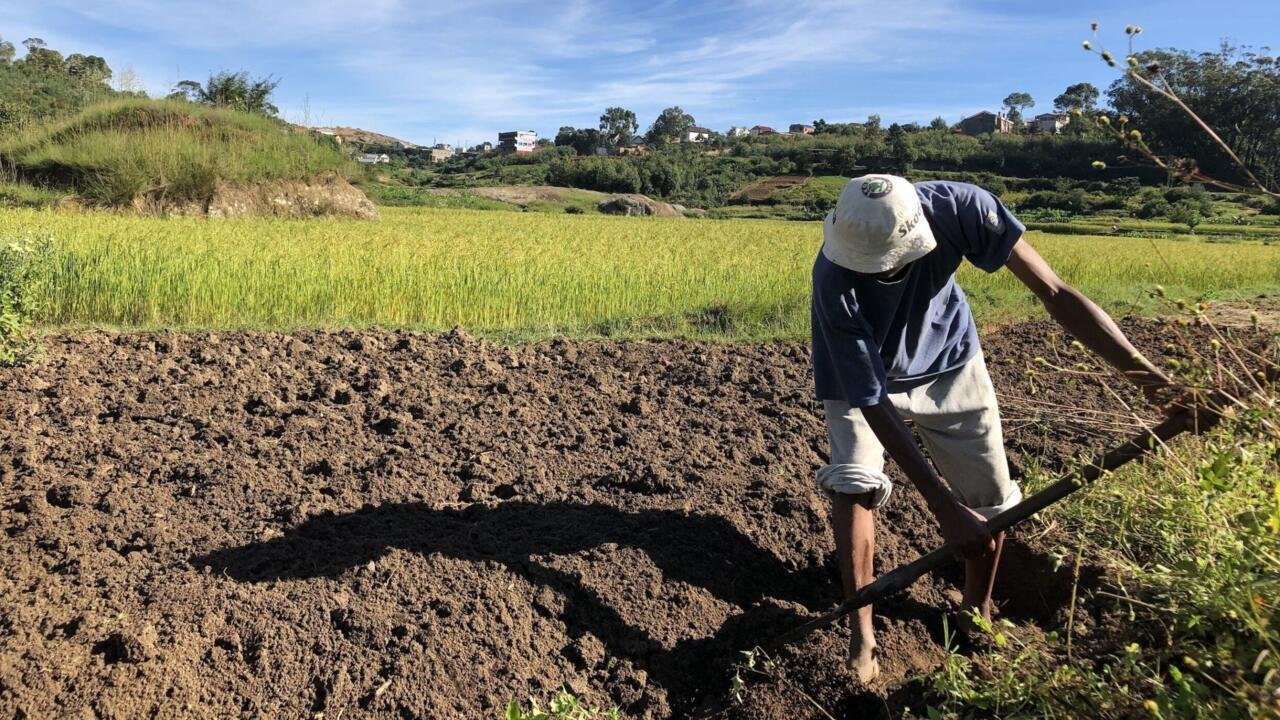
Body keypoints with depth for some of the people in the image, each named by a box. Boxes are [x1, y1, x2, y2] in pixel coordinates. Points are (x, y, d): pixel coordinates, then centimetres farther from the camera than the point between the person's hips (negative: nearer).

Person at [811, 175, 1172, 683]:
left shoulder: (960, 208, -35)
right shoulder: (835, 280, -40)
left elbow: (1054, 293, -29)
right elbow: (870, 401, -36)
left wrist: (1153, 379, -37)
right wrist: (945, 508, -38)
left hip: (947, 361, 3)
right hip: (862, 374, -2)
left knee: (991, 498, 3)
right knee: (854, 481, -25)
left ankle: (977, 611, 29)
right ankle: (861, 630, -7)